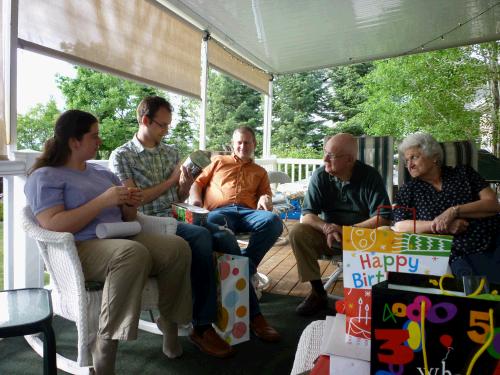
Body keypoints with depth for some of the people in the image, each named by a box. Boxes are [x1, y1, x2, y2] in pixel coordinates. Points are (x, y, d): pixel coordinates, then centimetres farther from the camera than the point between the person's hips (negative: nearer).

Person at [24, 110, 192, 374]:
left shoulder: (102, 172, 22)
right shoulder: (45, 176, 1)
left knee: (177, 247, -19)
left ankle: (170, 325, -5)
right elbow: (53, 226, -15)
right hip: (78, 249, -6)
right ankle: (104, 350, -28)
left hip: (121, 240, 7)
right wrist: (103, 201, -18)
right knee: (134, 253, -38)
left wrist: (130, 205, 1)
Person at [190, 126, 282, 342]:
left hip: (248, 211, 2)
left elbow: (265, 193, 21)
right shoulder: (219, 162, 32)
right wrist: (195, 197, 3)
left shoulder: (260, 172, 34)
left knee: (273, 221, -35)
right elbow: (199, 182, 25)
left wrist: (265, 198, -4)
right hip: (220, 211, -2)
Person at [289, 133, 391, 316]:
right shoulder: (320, 175, -9)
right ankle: (318, 292, -10)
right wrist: (327, 227, -32)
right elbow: (306, 216, -12)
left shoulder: (370, 176, -12)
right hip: (327, 234, 2)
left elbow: (382, 218, -17)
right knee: (297, 233, -23)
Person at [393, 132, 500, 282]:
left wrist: (454, 211, -11)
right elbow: (400, 226, -4)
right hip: (462, 256, -1)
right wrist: (442, 225, -13)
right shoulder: (408, 191, 8)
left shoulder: (463, 173, 12)